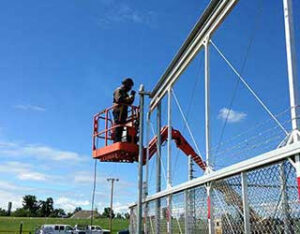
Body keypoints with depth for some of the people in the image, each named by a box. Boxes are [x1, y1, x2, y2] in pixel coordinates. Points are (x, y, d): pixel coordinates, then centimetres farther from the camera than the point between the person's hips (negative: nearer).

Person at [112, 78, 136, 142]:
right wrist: (130, 97, -14)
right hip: (118, 112, -9)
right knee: (118, 129, -16)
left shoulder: (124, 93, 26)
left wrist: (132, 96, 9)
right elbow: (119, 99, -18)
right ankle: (117, 143, -20)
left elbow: (129, 103, 24)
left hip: (123, 113, 10)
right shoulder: (119, 90, -1)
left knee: (121, 129, 6)